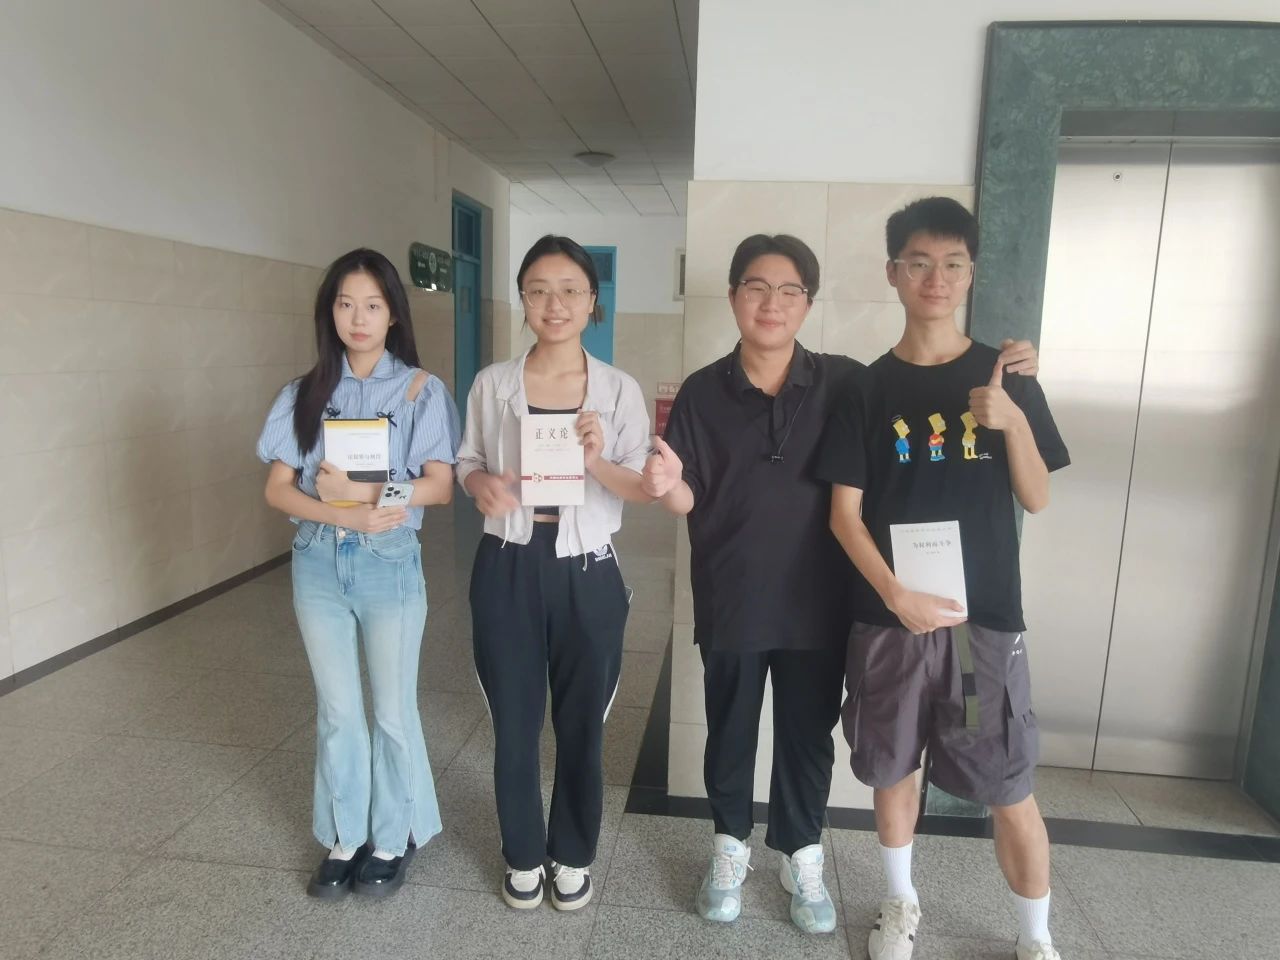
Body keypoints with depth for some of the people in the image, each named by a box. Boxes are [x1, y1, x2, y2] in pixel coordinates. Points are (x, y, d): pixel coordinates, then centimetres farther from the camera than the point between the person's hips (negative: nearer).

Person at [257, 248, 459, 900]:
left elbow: (440, 484, -9)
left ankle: (393, 838, 29)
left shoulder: (420, 389, -3)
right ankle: (346, 837, 31)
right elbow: (278, 488, -1)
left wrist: (366, 491, -21)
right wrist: (343, 513, -18)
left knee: (392, 709, 8)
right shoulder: (306, 392, 4)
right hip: (318, 563, 3)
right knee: (336, 710, 13)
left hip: (389, 563, -2)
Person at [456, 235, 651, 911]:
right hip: (508, 571, 1)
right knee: (514, 722, 12)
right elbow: (467, 463, 9)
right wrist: (481, 485, -15)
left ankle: (573, 855, 37)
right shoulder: (492, 384, -1)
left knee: (581, 722, 13)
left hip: (587, 575, 0)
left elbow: (643, 490, -1)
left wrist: (598, 463, -21)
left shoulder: (620, 391, -3)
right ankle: (523, 854, 36)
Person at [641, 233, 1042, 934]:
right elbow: (688, 502, -3)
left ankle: (800, 856, 39)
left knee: (808, 734, 16)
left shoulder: (845, 382, -5)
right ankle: (730, 846, 41)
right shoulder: (702, 392, -4)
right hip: (731, 599, 0)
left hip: (817, 600, 0)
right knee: (730, 731, 17)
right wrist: (667, 483, -26)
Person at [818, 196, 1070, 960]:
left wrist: (1012, 422, -15)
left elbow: (1037, 499, 2)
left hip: (986, 615, 0)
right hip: (890, 616, 0)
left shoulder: (1008, 379, 2)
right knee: (893, 770, 14)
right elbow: (845, 512, -3)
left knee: (1010, 789, 6)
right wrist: (897, 596, -15)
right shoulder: (868, 389, -1)